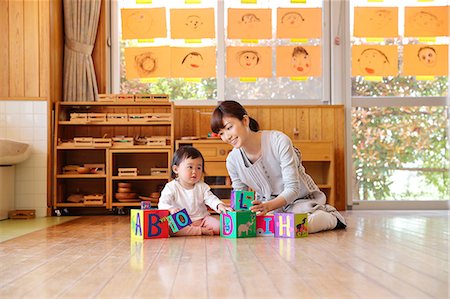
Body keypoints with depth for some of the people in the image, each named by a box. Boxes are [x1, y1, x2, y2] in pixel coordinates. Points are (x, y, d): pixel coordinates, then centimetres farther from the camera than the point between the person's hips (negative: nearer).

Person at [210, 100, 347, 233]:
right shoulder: (232, 160, -9)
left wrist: (268, 206, -44)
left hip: (301, 199, -5)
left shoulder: (279, 141, -24)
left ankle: (332, 217, 2)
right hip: (267, 204, 5)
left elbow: (292, 189, -25)